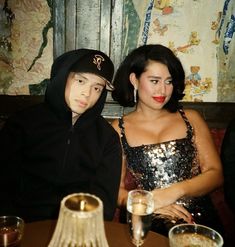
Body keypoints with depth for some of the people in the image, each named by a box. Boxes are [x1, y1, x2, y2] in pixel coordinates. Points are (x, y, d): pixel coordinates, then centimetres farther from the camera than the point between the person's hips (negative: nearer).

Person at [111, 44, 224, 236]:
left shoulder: (191, 118, 11)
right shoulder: (118, 129, 7)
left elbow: (215, 174, 5)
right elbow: (116, 189, 3)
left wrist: (175, 191, -12)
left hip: (199, 221, 3)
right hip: (145, 226, -2)